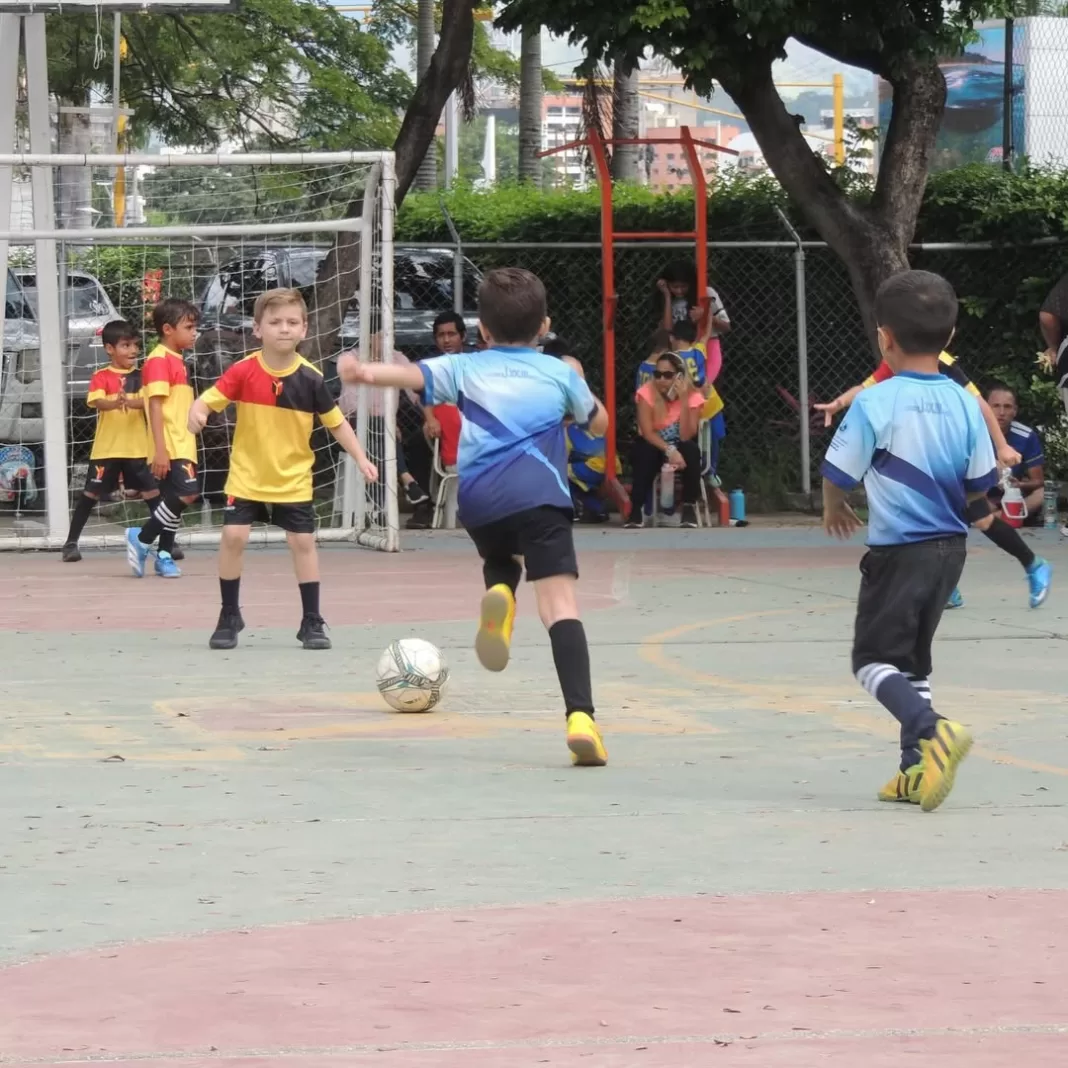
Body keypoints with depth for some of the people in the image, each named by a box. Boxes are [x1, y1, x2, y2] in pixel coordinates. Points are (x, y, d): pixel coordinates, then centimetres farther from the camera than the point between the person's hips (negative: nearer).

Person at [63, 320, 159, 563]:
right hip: (107, 449, -3)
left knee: (152, 492, 3)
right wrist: (115, 404, -41)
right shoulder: (101, 377, -3)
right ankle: (71, 542, 10)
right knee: (91, 493, 2)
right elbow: (97, 402, -20)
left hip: (137, 448, 3)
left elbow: (147, 401, -10)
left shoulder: (140, 377, 6)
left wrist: (130, 402, -31)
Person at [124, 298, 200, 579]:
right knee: (187, 493, -18)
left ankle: (164, 556, 13)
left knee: (175, 499, 9)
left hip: (182, 445, 10)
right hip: (169, 447, -10)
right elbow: (155, 405, -18)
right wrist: (160, 449, -24)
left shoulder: (177, 360, 17)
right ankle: (142, 540, -8)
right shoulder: (159, 360, -11)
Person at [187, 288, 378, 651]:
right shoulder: (243, 372, -12)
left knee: (303, 541, -1)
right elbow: (207, 400, -14)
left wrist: (361, 459, -4)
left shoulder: (310, 379, -9)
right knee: (233, 537, -9)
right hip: (246, 476, -1)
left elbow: (336, 423, 1)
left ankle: (312, 622, 12)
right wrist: (196, 413, -37)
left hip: (294, 479, 1)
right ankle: (229, 617, 8)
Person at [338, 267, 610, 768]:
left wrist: (368, 372, -16)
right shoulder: (560, 373, 22)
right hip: (540, 494, -2)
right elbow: (599, 422, 37)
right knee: (559, 604, -11)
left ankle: (499, 596, -4)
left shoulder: (466, 368, 20)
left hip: (478, 500, 2)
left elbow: (416, 374, 0)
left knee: (500, 563, 34)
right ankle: (580, 716, -30)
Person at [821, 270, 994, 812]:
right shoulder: (964, 403, -1)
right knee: (914, 659, 19)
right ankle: (918, 768, 18)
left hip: (898, 551, -6)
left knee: (875, 659, 1)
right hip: (950, 548, 6)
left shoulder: (875, 403, -16)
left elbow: (839, 474, -8)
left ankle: (935, 733, -23)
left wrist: (834, 509, 15)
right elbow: (979, 487, 6)